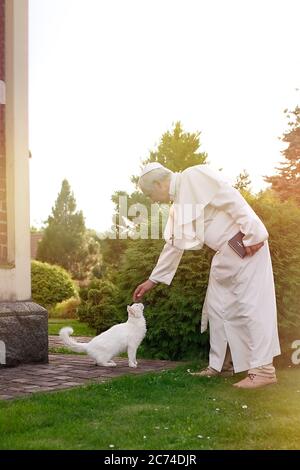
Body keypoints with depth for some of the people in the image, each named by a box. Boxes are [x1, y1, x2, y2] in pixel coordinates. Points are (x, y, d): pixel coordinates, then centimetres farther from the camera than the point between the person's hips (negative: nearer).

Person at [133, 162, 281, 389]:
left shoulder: (194, 177, -11)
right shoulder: (179, 204, 16)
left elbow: (231, 198, -18)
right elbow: (173, 245, 22)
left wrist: (253, 233, -21)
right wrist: (152, 280, 25)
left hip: (248, 244, -9)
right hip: (225, 252, 9)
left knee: (250, 304, -10)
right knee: (217, 308, 10)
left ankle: (263, 369, -7)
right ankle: (221, 364, 17)